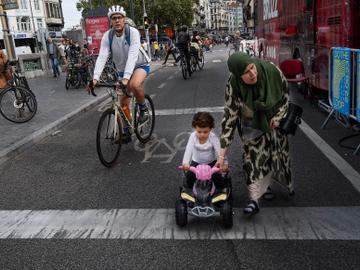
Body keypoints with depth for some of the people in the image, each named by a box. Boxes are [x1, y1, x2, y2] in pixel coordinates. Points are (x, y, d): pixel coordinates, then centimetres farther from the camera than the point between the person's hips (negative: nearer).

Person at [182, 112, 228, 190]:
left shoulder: (213, 137, -22)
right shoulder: (193, 136, -20)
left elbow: (219, 151, -33)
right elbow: (188, 150, -31)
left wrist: (224, 164, -50)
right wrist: (185, 163, -47)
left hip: (211, 162, -1)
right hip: (196, 162, 2)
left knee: (217, 176, -21)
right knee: (189, 175, -17)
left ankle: (221, 189, 10)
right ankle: (190, 188, 14)